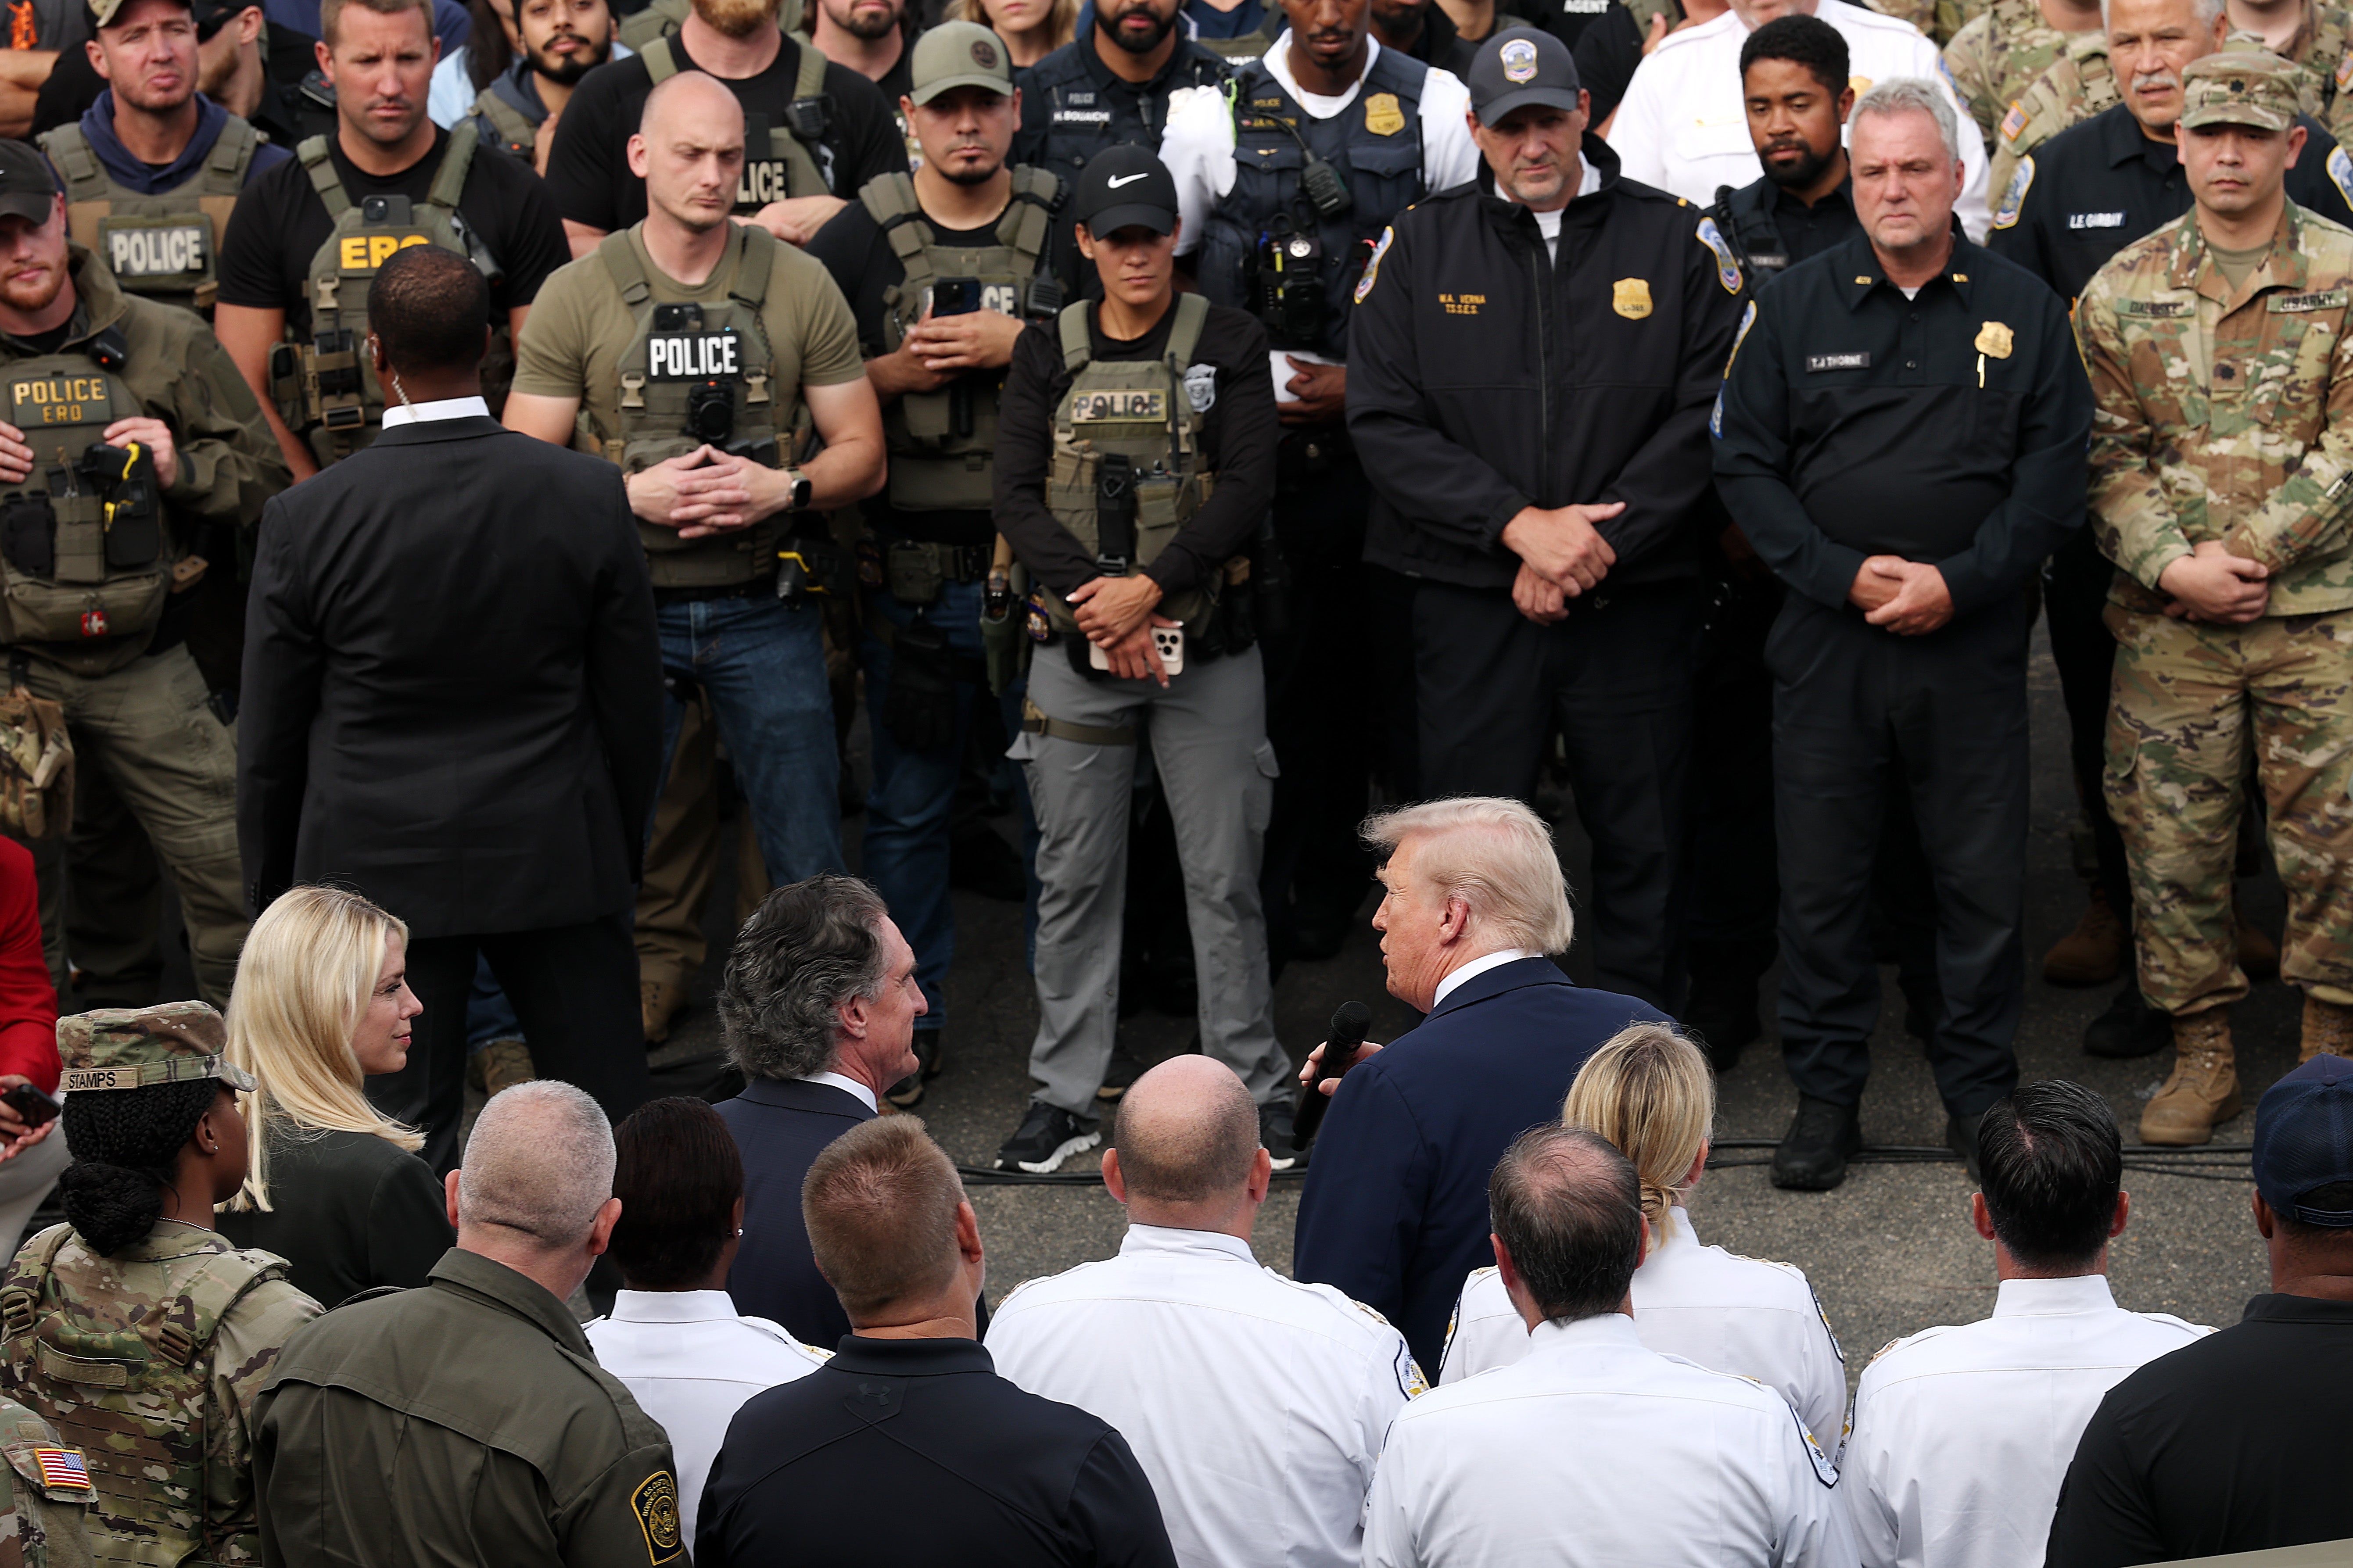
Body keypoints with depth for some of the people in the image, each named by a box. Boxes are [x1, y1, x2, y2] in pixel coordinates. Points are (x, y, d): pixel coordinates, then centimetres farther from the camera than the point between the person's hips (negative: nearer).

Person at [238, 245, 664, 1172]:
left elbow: (269, 744, -2)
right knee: (610, 1120, 10)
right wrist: (623, 855, 15)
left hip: (379, 867, -1)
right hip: (557, 862, 1)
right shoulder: (588, 497, -7)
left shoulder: (307, 520, -10)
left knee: (404, 1133, 6)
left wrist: (274, 893, 11)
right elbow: (634, 706, 1)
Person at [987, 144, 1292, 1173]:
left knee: (1224, 874, -1)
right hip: (1075, 647, 2)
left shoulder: (1228, 346, 3)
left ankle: (1253, 1087, 8)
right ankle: (1065, 1095, 11)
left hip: (1205, 646, -2)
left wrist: (1150, 588, -16)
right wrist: (1097, 603, -13)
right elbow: (1016, 496, 0)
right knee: (1074, 876, 5)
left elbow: (1248, 487, -6)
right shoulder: (1048, 354, 8)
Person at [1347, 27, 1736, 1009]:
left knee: (1642, 845, 6)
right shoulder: (1419, 248, 4)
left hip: (1637, 605, 0)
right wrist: (1521, 525, -15)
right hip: (1471, 605, 0)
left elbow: (1706, 416, -6)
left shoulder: (1676, 243, 2)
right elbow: (1385, 423, -4)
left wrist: (1597, 543, -14)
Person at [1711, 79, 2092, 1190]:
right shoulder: (1794, 306, 5)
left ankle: (1979, 1092, 17)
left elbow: (2053, 471, 1)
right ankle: (1825, 1094, 14)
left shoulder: (2022, 310, 4)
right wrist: (1841, 574, -9)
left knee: (1983, 878, 4)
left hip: (1973, 639, 0)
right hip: (1826, 638, 0)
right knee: (1820, 877, 3)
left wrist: (1959, 581, -11)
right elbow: (1744, 464, 3)